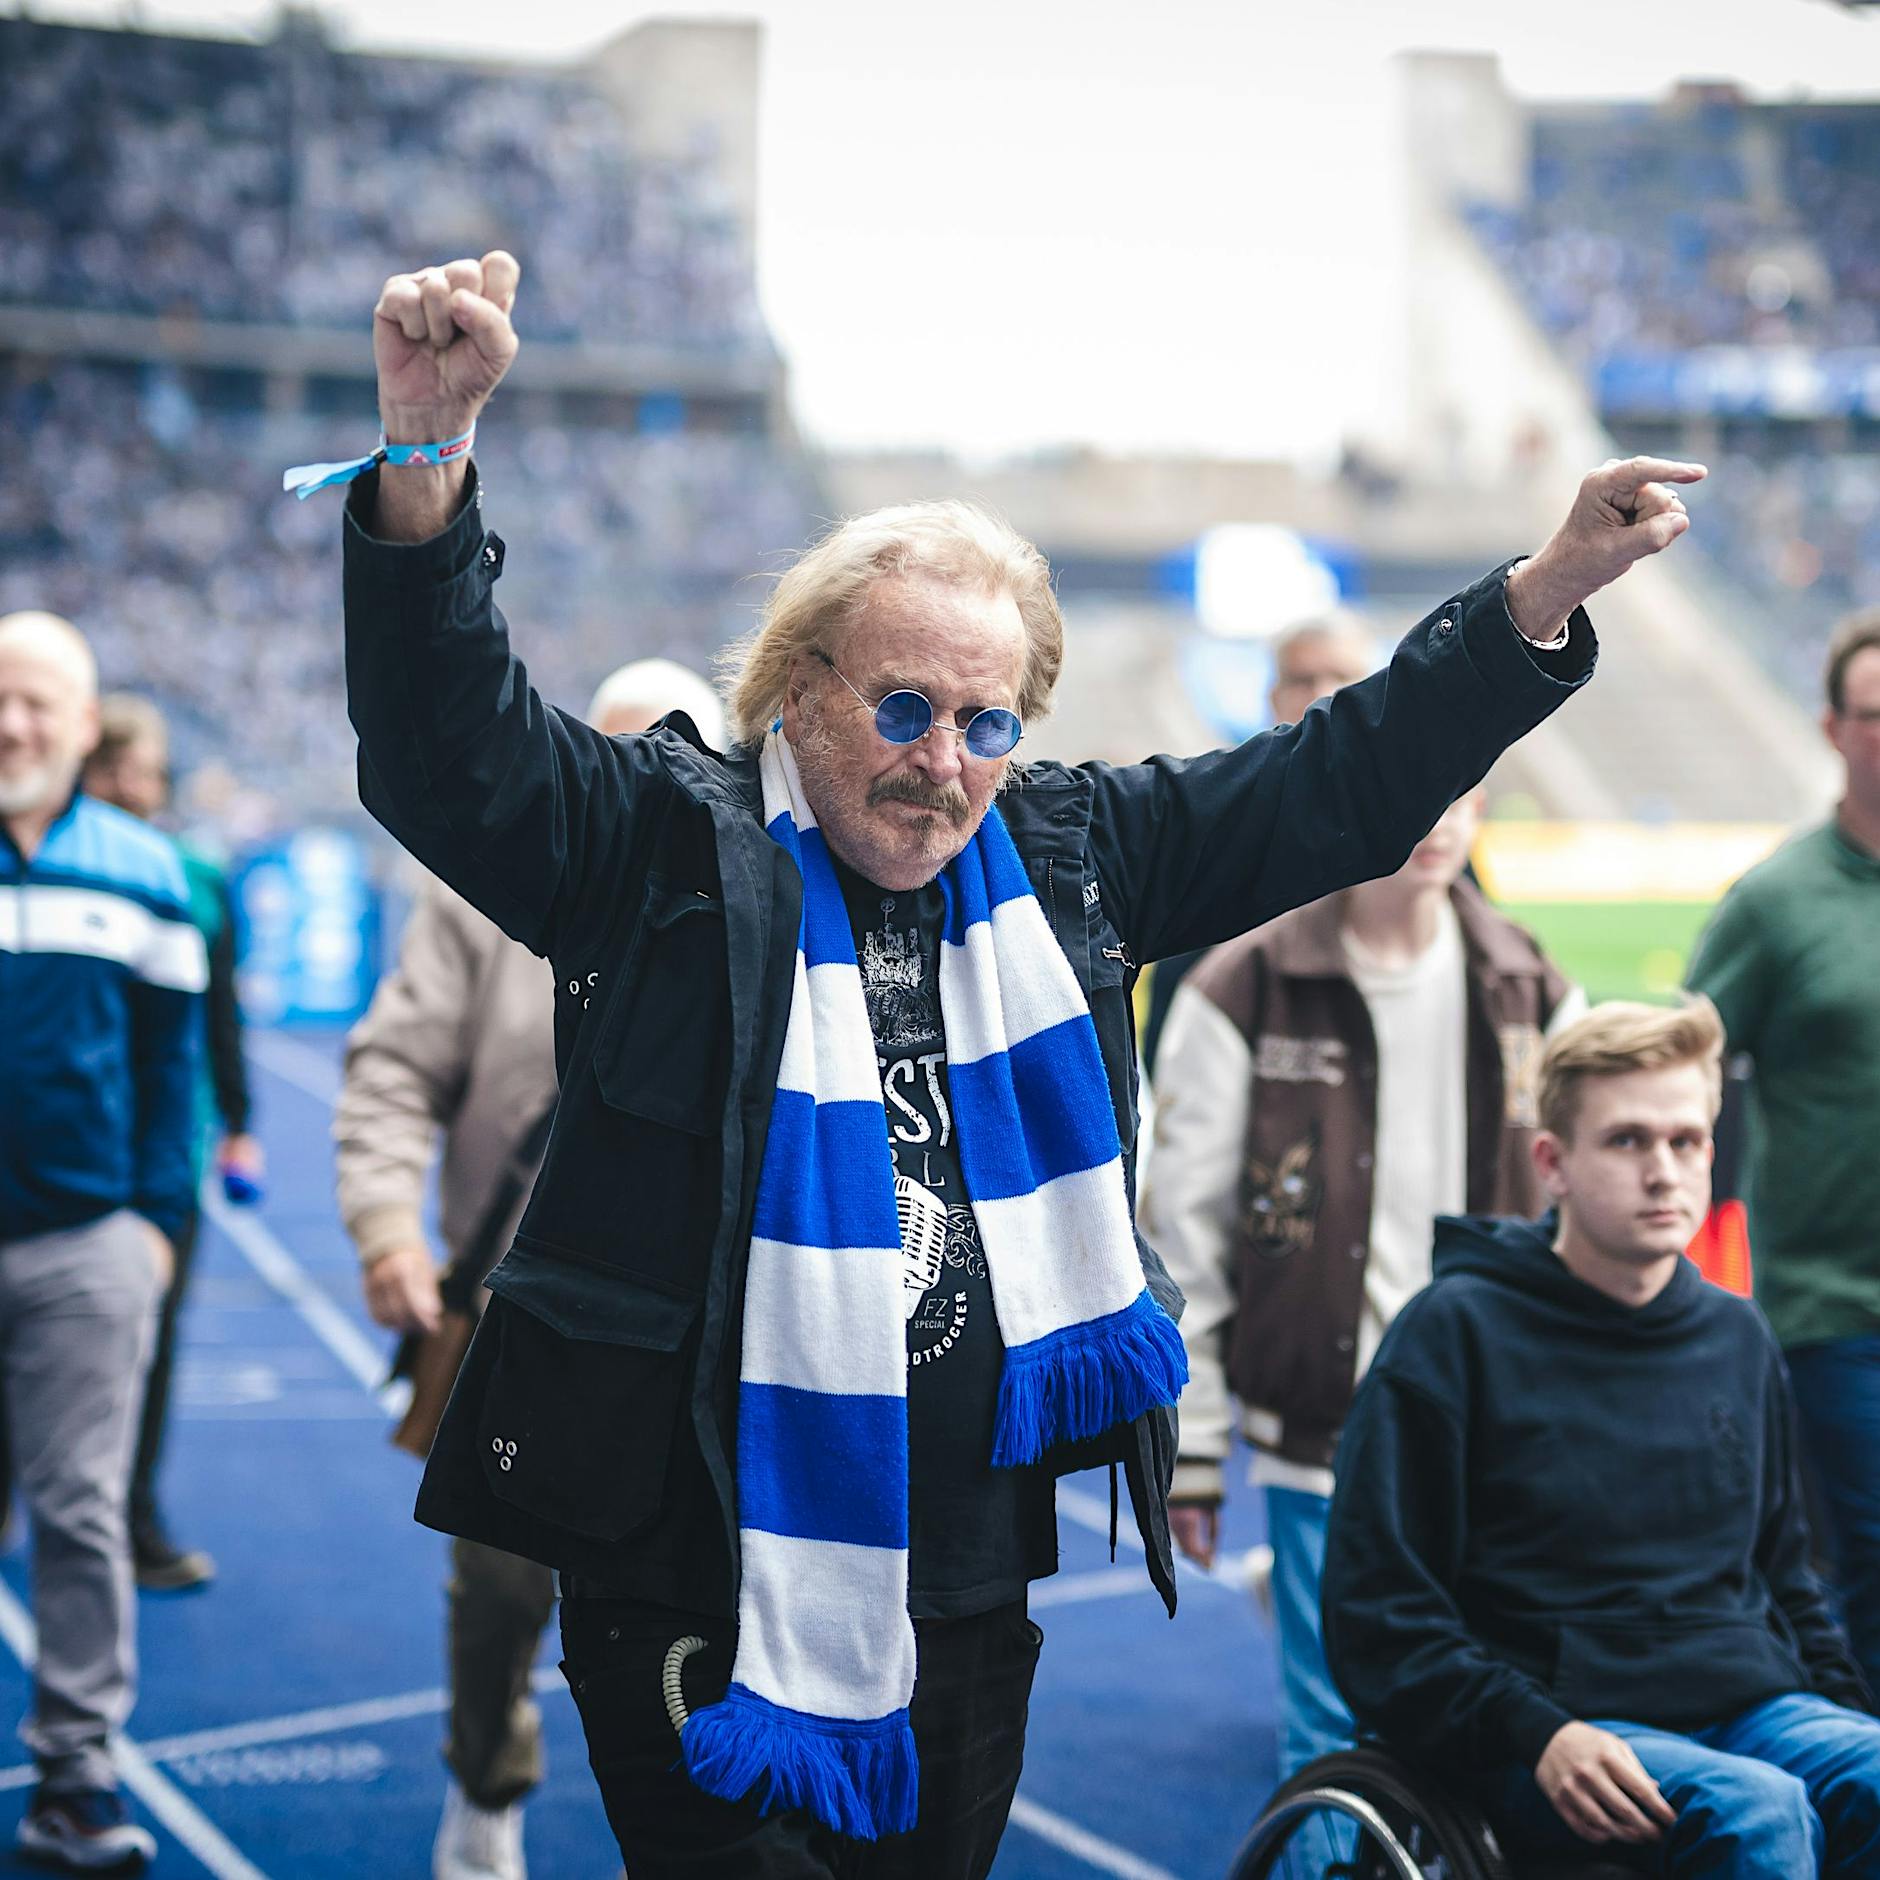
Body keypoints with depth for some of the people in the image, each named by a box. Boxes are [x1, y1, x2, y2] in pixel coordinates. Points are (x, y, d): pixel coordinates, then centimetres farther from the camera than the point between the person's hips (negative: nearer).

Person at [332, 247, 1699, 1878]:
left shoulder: (1064, 857, 9)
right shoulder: (669, 846, -5)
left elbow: (1341, 784, 13)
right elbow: (449, 746, -19)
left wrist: (1555, 585, 6)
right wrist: (429, 453, -35)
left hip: (974, 1579, 5)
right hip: (709, 1586, -5)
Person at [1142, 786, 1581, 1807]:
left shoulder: (1531, 997, 6)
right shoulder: (1243, 994, -5)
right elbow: (1178, 1234, -2)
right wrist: (1184, 1453, -2)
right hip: (1325, 1446, -3)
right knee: (1336, 1748, 1)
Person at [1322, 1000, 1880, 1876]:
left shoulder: (1736, 1339, 17)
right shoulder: (1455, 1332, 0)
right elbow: (1376, 1611, -3)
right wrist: (1535, 1735, -16)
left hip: (1753, 1706, 5)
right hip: (1573, 1726, -5)